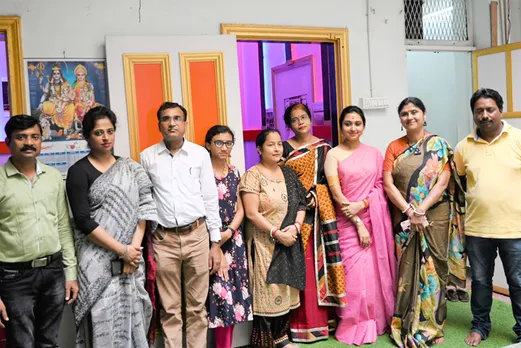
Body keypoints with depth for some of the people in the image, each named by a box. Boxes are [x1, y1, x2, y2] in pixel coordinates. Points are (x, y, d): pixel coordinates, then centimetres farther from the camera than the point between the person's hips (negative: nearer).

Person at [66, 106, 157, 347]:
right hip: (97, 261, -4)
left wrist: (134, 248, -10)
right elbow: (84, 222, -12)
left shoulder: (130, 169, 9)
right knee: (103, 319, 0)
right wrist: (122, 250, -14)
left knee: (131, 316, 9)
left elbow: (143, 209, 3)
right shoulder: (79, 172, -4)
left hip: (131, 258, 4)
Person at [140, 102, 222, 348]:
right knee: (170, 309, 10)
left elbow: (210, 198, 3)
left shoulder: (200, 154, 2)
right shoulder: (147, 157, 2)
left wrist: (216, 242, 2)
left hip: (197, 235, 0)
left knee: (197, 306, 10)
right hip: (163, 239, 0)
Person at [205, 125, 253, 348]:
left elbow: (240, 209, 10)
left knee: (235, 292, 6)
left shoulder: (234, 172, 10)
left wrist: (229, 232, -8)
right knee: (222, 293, -5)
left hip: (234, 240, 5)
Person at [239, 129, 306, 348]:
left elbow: (300, 204, 8)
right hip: (265, 244, -6)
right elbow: (251, 214, -16)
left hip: (290, 243, 6)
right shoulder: (253, 175, -9)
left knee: (286, 290, 12)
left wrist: (296, 226, -10)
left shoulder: (288, 174, 10)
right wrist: (276, 233, -18)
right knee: (267, 291, -2)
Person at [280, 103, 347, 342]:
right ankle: (305, 323, 7)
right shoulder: (284, 148, 4)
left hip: (319, 212, 2)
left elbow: (327, 179, 5)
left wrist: (314, 196, -11)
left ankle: (321, 318, 14)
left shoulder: (323, 147, 10)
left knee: (320, 263, 2)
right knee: (301, 266, -2)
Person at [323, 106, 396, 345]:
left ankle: (377, 321, 23)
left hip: (376, 219, 3)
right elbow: (336, 193, -8)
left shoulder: (374, 153, 8)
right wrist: (358, 224, -11)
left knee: (377, 270, 6)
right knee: (355, 272, -4)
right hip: (348, 222, -3)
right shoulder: (333, 155, -2)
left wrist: (362, 204, -13)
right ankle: (355, 326, 11)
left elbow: (381, 186, 5)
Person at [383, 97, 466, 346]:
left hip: (435, 215, -1)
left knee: (433, 267, 3)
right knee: (408, 269, 4)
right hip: (404, 218, 1)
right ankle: (409, 325, 15)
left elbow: (443, 182, -7)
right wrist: (409, 211, -14)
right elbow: (388, 184, -3)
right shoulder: (394, 147, 5)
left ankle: (433, 325, 17)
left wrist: (421, 210, -17)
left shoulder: (439, 145, 1)